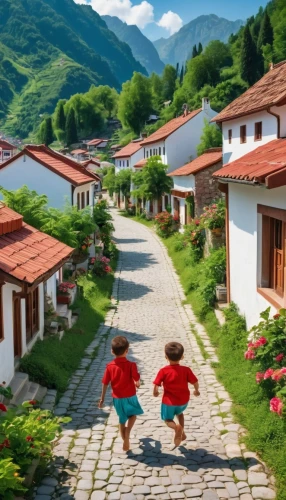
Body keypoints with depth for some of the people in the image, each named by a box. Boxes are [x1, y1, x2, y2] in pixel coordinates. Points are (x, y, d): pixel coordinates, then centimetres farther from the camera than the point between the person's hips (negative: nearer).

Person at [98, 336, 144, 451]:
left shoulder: (110, 366, -10)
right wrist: (137, 384, 15)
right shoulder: (131, 365, -18)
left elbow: (105, 383, -4)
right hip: (130, 396, -2)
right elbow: (137, 380, -10)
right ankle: (127, 432, -2)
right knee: (133, 415, 22)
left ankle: (125, 441, 28)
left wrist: (102, 398, 7)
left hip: (117, 398, 2)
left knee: (122, 420, 20)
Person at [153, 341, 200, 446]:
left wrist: (155, 393, 7)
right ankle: (182, 432, 23)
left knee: (167, 420, 16)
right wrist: (196, 391, 14)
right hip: (183, 401, 3)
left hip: (169, 401, -3)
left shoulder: (163, 371, -18)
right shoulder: (186, 370, -14)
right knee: (179, 412, 35)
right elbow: (195, 382, -9)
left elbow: (156, 385, -16)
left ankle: (177, 427, -16)